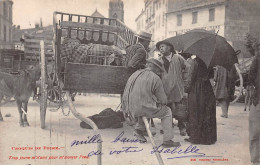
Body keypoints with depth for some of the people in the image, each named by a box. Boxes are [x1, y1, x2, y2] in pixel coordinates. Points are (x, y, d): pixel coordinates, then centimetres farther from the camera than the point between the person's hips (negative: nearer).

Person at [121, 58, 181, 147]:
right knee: (167, 112, 18)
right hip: (146, 109, -6)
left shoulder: (135, 74, 11)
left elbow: (125, 94, 14)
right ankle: (167, 140, 15)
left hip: (131, 109, 6)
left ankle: (139, 129, 24)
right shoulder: (155, 79, -7)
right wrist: (162, 103, 20)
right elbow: (163, 100, -4)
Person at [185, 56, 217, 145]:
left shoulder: (195, 61, -11)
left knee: (195, 114, 4)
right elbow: (211, 75, 10)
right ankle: (208, 137, 18)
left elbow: (191, 76, -12)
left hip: (196, 91, -5)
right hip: (207, 90, 5)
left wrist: (187, 88, -4)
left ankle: (195, 137, 8)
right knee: (207, 114, 11)